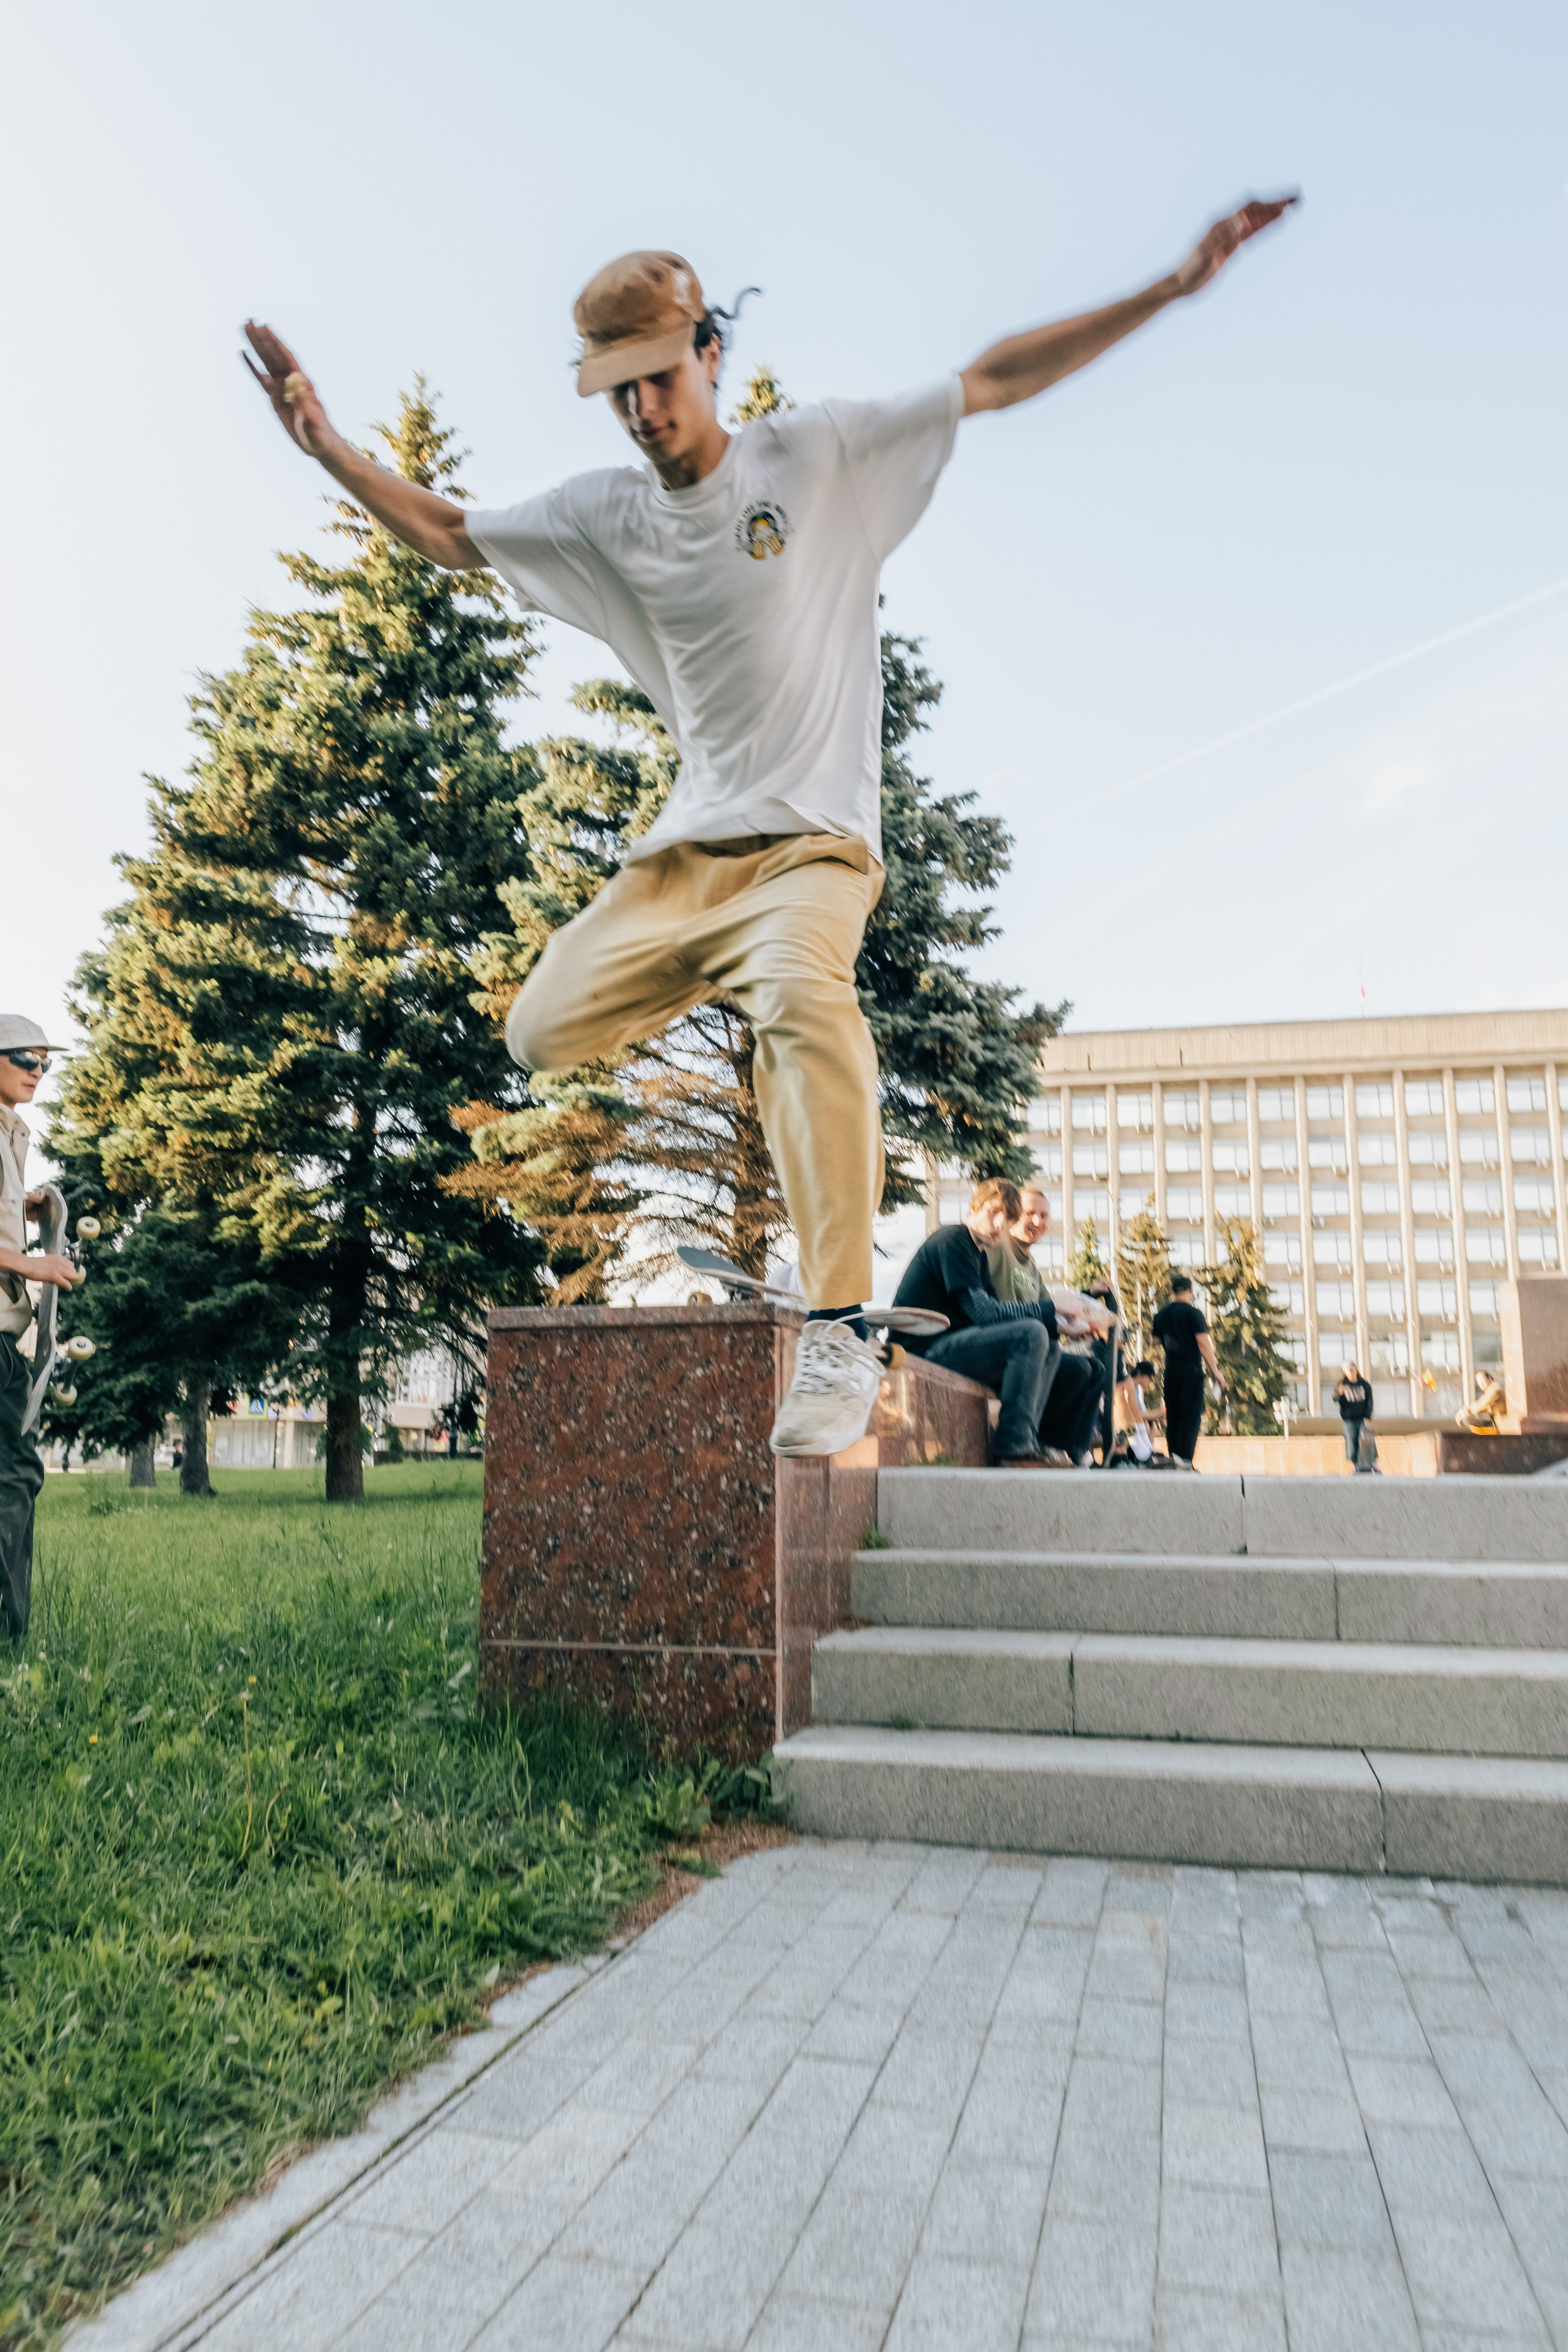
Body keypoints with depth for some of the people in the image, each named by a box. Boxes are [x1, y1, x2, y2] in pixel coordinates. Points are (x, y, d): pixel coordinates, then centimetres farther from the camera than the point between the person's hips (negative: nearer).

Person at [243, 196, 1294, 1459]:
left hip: (814, 842, -5)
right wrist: (326, 443, 12)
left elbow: (994, 381, 4)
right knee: (544, 1031, -10)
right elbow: (445, 533, 23)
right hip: (686, 848, 5)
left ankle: (840, 1333, -35)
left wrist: (1169, 290, -1)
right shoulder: (605, 516, 14)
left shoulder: (821, 454, 4)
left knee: (804, 999, -36)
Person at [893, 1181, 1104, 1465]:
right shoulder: (952, 1240, -9)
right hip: (925, 1352, -10)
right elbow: (982, 1311, -18)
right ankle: (1016, 1447, -26)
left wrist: (1060, 1324, 1)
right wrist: (1053, 1309, -13)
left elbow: (996, 1312, 14)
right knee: (1032, 1334, -27)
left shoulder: (978, 1254, 21)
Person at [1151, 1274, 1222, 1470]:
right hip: (1191, 1369, -6)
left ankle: (1174, 1457, 10)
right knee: (1192, 1415, -6)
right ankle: (1184, 1459, -16)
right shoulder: (1193, 1313, -9)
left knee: (1173, 1415, 11)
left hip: (1170, 1370, 6)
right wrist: (1216, 1371, -9)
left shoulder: (1162, 1314, 9)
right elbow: (1203, 1344, -12)